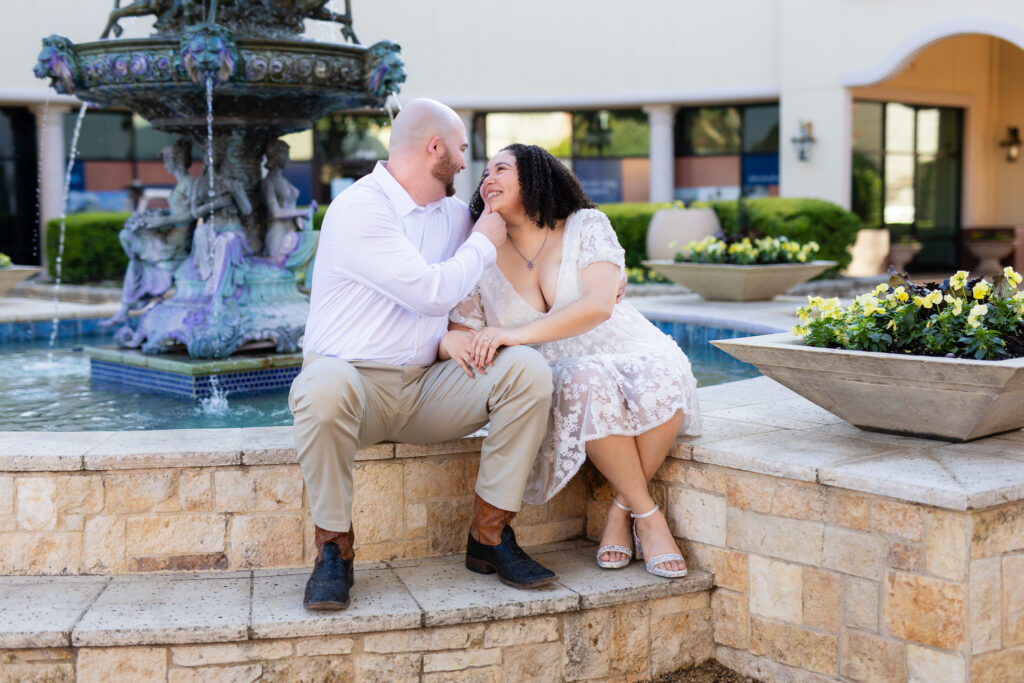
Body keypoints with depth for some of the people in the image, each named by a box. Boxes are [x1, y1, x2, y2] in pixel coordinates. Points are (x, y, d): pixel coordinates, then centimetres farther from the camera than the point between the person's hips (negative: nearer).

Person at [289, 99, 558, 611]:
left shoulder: (453, 213, 13)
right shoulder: (358, 209, -13)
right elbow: (432, 292, -20)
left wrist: (449, 338, -1)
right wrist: (484, 242, -4)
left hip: (426, 387, 6)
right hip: (353, 379, -6)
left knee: (526, 368, -18)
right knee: (324, 387, -42)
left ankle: (489, 536, -9)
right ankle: (334, 549, -20)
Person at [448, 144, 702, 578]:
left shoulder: (586, 227, -4)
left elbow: (598, 305, -20)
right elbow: (461, 331, 0)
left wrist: (516, 334, -32)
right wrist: (454, 344, -28)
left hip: (623, 352, 1)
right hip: (556, 378, 0)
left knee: (665, 373, -34)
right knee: (589, 383, -37)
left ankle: (622, 510, -14)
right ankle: (647, 514, -20)